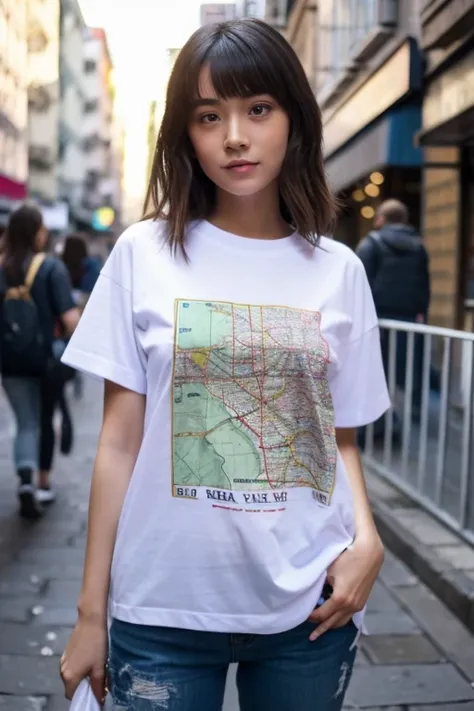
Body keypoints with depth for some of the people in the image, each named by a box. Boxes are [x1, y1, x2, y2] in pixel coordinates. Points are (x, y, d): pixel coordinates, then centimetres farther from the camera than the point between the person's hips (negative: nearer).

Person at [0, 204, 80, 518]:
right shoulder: (51, 267, -10)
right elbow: (68, 315, -18)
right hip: (45, 357, -2)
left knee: (26, 424, 9)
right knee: (44, 420, 16)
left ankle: (26, 479, -14)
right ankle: (43, 484, 26)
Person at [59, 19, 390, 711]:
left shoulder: (338, 270, 1)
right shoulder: (145, 253, -4)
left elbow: (339, 438, 7)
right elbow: (120, 441, -2)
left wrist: (366, 537, -11)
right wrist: (91, 612, -1)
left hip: (308, 605, 2)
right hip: (164, 608, -1)